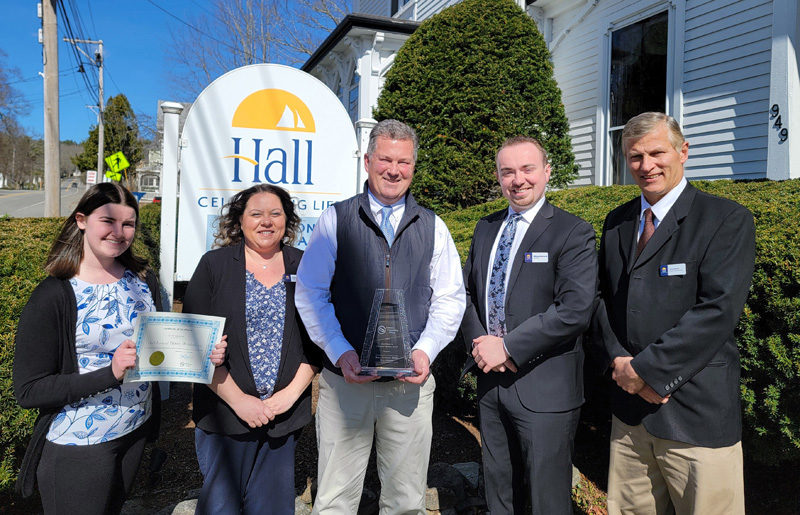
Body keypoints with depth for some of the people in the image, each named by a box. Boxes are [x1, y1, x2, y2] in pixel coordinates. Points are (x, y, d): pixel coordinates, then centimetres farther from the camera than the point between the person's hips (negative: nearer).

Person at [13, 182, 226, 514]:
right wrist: (111, 373, -30)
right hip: (77, 446, -5)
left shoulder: (143, 280, -2)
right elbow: (28, 391, -17)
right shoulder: (53, 296, -17)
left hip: (135, 432, 5)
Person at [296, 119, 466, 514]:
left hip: (411, 381, 2)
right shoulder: (335, 220, 3)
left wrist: (426, 350, -7)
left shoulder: (433, 228, 9)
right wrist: (340, 353, -11)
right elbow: (309, 293, -1)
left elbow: (449, 299, 9)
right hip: (344, 378, -1)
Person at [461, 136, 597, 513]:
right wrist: (478, 341, -5)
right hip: (490, 380, 6)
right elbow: (467, 291, 13)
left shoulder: (573, 233, -10)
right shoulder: (485, 228, 10)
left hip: (544, 388, -5)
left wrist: (507, 347, -18)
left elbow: (575, 310, -20)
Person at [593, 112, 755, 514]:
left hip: (698, 415, -4)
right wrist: (620, 361, -6)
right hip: (629, 407, 5)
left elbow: (717, 310, -16)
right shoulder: (616, 222, 11)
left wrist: (645, 369, -16)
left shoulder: (728, 220, -6)